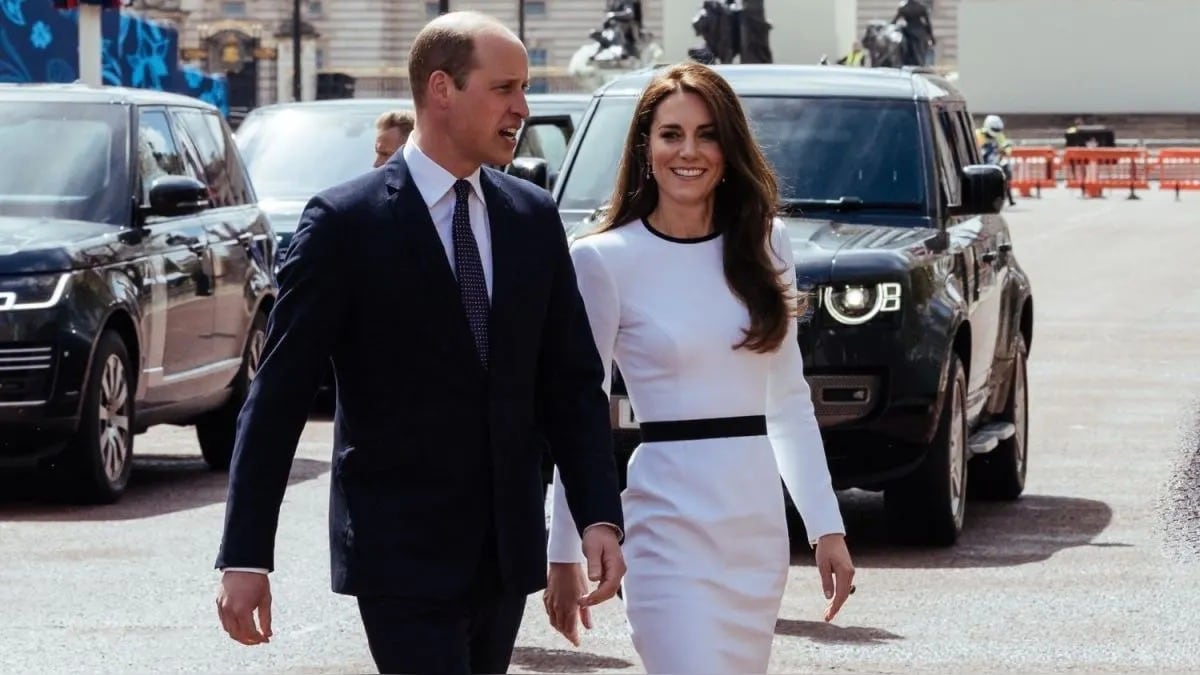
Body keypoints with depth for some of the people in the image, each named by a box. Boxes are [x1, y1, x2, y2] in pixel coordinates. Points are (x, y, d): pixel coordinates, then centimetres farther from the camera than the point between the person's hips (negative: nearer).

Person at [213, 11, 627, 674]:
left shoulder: (534, 217, 8)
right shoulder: (345, 222, -8)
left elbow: (573, 381, 11)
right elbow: (278, 397, -8)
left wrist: (599, 517, -3)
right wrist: (244, 558, -12)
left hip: (508, 552, 6)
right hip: (403, 557, -6)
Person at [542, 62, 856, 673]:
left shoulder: (764, 244, 9)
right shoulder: (605, 259, -5)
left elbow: (789, 403, 13)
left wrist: (827, 526, 8)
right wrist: (564, 553, -3)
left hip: (759, 525, 5)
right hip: (671, 524, -5)